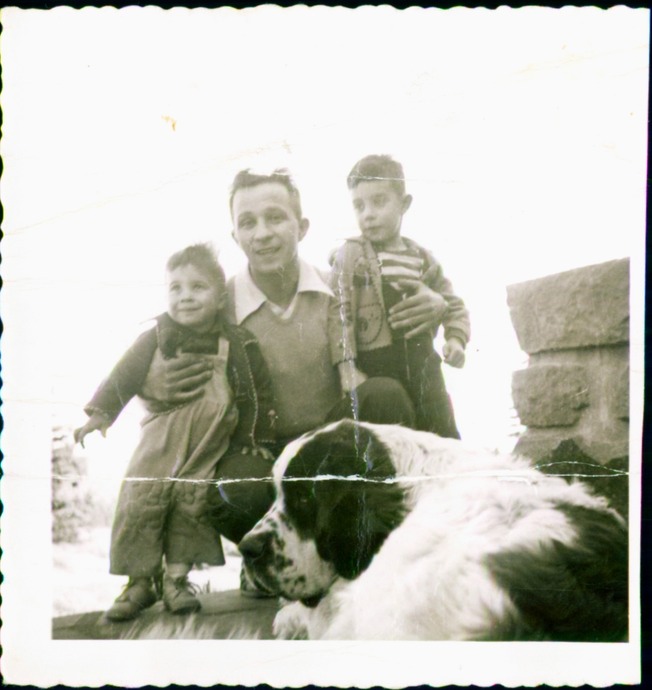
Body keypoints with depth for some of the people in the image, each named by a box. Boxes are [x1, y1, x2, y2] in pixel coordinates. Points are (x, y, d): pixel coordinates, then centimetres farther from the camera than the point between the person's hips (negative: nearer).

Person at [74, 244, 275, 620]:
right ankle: (140, 582, 9)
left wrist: (256, 441, 3)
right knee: (140, 504, -3)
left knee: (192, 507, 1)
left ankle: (177, 578, 16)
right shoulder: (156, 340, -2)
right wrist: (99, 412, -10)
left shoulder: (239, 345, -4)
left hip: (207, 448, -1)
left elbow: (259, 392, 2)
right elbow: (125, 376, -1)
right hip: (160, 443, 1)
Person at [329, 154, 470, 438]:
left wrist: (456, 338, 1)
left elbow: (452, 304, 19)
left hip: (422, 365, 4)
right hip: (376, 370, -4)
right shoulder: (349, 256, -5)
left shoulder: (421, 257, 8)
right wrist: (347, 367, -20)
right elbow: (339, 314, -12)